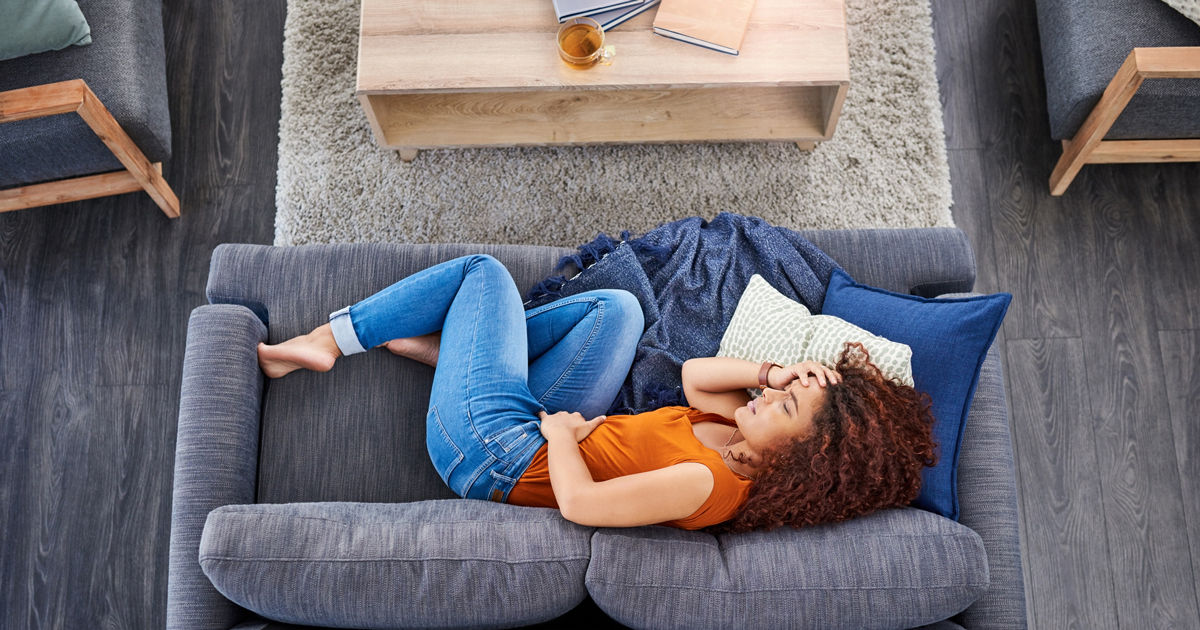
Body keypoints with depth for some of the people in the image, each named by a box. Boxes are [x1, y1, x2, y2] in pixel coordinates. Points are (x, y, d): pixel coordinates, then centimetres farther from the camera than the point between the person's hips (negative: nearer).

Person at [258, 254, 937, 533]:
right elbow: (696, 374, 4)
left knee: (484, 271, 1)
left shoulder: (704, 483, -34)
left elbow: (580, 503, -37)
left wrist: (560, 431, -19)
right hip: (556, 429, 8)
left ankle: (328, 339, 23)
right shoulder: (746, 443, -10)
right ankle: (448, 348, 18)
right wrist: (778, 370, -11)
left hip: (497, 442, -8)